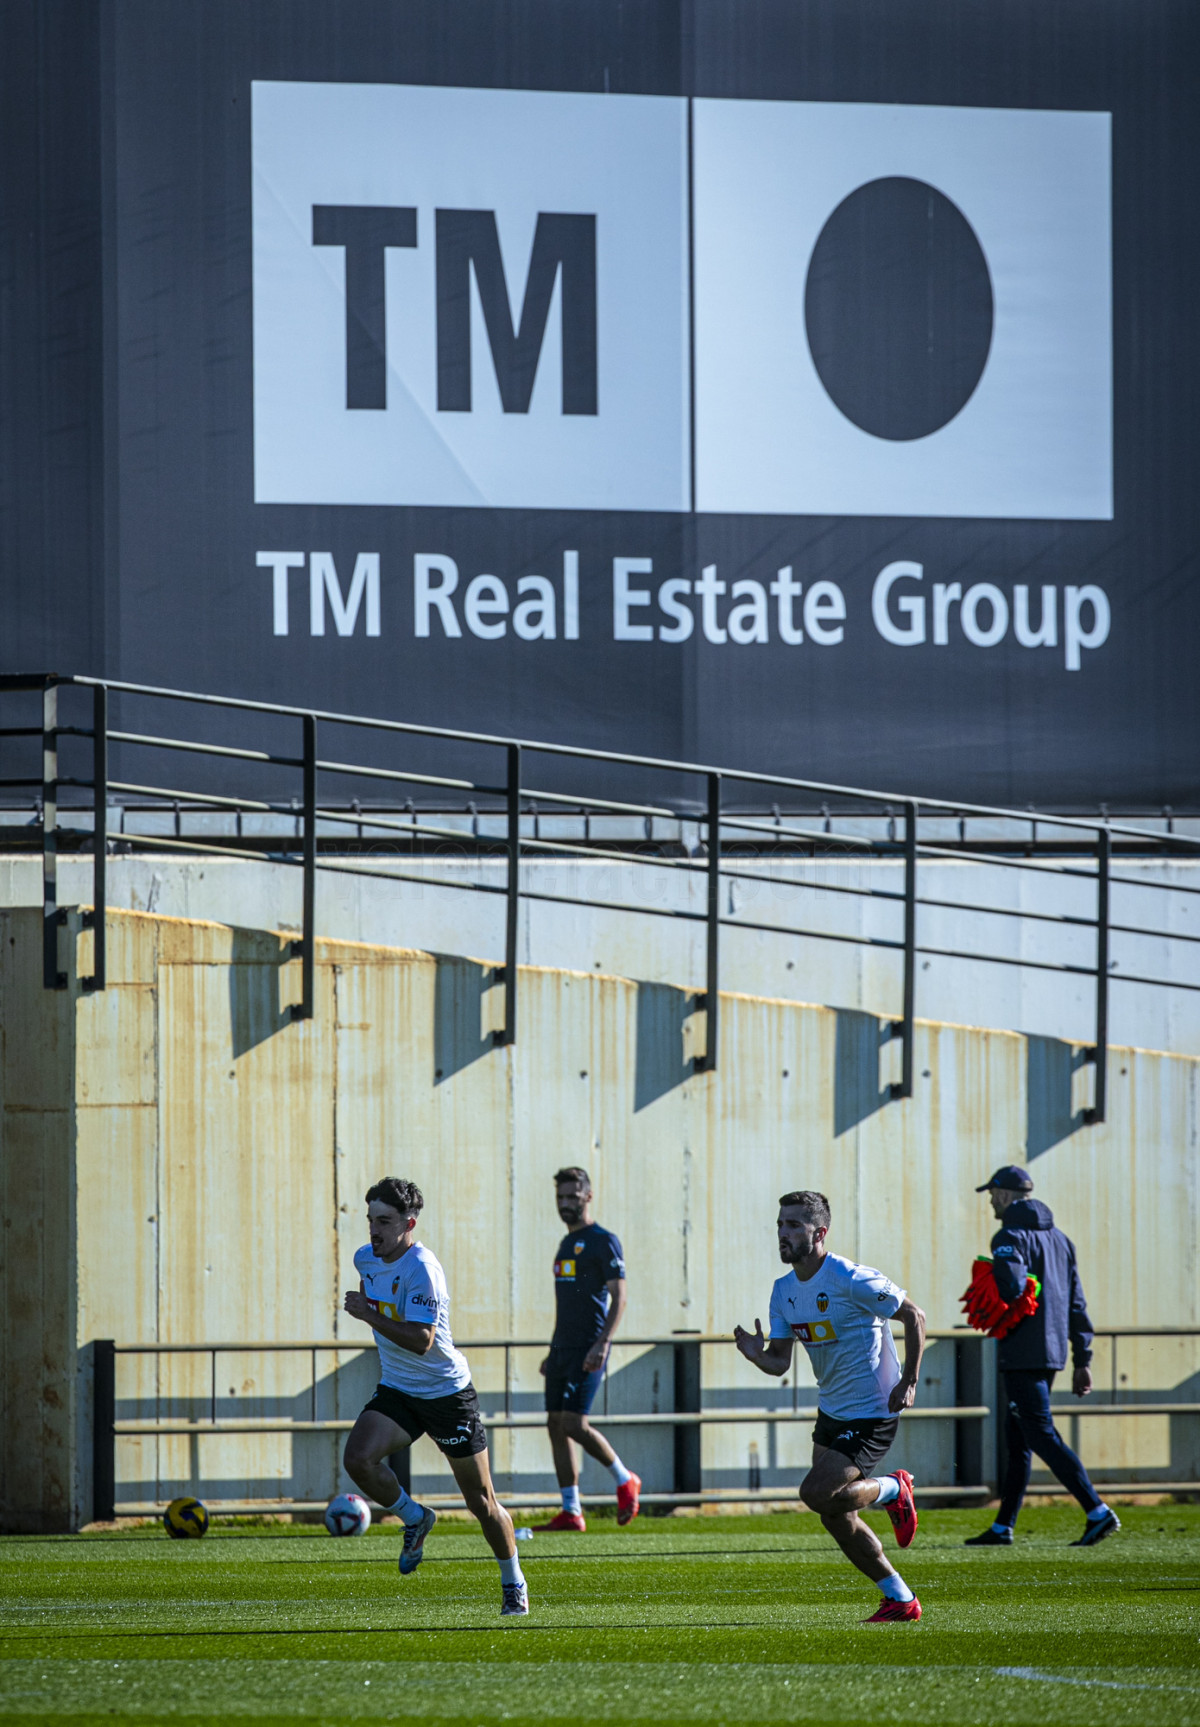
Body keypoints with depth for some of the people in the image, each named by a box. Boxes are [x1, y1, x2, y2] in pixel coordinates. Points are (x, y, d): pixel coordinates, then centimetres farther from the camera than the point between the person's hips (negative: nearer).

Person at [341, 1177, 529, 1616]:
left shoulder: (421, 1269, -22)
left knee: (481, 1501, 1)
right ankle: (414, 1519, 5)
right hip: (395, 1390, 6)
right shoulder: (366, 1259, 2)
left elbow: (420, 1341, -29)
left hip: (446, 1393, -6)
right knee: (358, 1459, -21)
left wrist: (368, 1315, -28)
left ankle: (513, 1583, 21)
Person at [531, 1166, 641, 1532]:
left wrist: (601, 1344, -24)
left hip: (588, 1348, -9)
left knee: (573, 1423, -15)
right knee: (556, 1425, 3)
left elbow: (618, 1298, -13)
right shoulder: (567, 1243, 19)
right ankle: (571, 1512, 5)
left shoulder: (603, 1241, -7)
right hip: (563, 1348, 9)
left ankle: (625, 1481, 5)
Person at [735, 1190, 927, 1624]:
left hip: (872, 1412, -8)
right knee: (837, 1519, 9)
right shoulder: (784, 1291, 4)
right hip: (831, 1410, 8)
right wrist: (756, 1355, -18)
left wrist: (909, 1381, -14)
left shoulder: (852, 1280, -19)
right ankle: (901, 1601, 21)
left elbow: (913, 1317, -11)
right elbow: (780, 1362, 5)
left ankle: (893, 1490, 8)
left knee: (816, 1493, -20)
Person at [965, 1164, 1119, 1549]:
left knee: (1041, 1435, -10)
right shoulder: (1058, 1238, 16)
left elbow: (1012, 1290, -25)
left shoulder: (1010, 1238, -10)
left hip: (1022, 1355, -9)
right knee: (1018, 1438, 14)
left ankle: (1098, 1512, -20)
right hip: (1052, 1354, 9)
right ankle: (1003, 1528, 18)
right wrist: (1082, 1359, 16)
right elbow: (1076, 1303, 15)